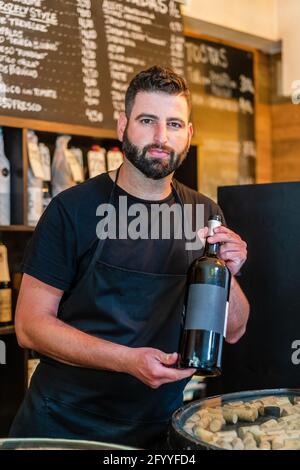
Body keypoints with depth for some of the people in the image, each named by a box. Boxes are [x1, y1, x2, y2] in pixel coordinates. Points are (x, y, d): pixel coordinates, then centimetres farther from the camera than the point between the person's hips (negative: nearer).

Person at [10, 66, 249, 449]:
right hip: (63, 424, -3)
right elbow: (30, 324, -13)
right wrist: (129, 360, -24)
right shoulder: (73, 208, -11)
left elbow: (232, 331, 4)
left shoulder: (206, 215, 1)